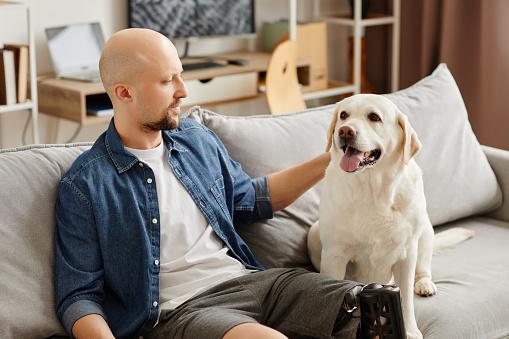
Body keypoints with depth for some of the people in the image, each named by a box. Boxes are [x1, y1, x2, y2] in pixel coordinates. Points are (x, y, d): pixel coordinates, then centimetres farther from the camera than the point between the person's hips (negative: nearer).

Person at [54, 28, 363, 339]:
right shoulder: (84, 185, -6)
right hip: (176, 310, -6)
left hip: (249, 278, 7)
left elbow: (250, 199, 30)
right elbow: (78, 297, -6)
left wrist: (327, 162, 21)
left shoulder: (198, 139, 13)